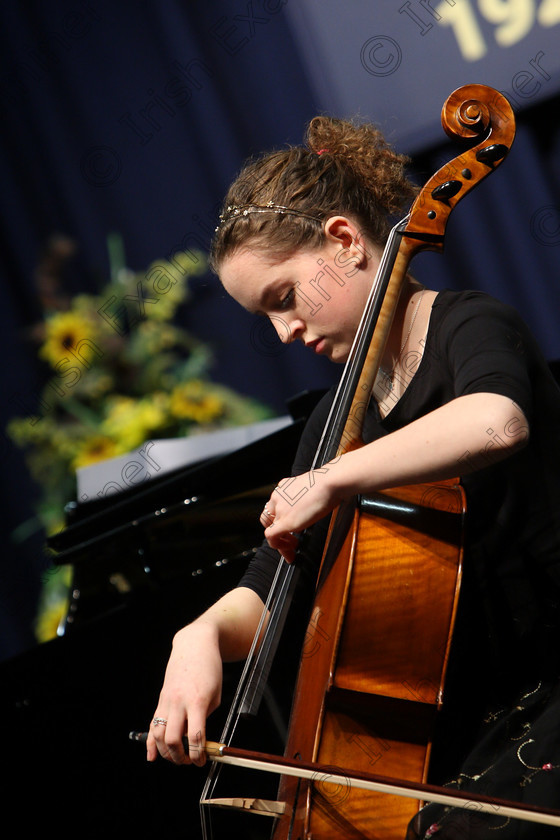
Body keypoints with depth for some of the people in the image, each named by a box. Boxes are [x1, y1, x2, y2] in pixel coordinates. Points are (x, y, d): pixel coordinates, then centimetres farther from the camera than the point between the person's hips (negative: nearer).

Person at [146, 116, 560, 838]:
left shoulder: (469, 327, -8)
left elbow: (496, 422, -35)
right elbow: (266, 593, 12)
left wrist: (330, 481, -29)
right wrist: (203, 635, -10)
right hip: (456, 722, 8)